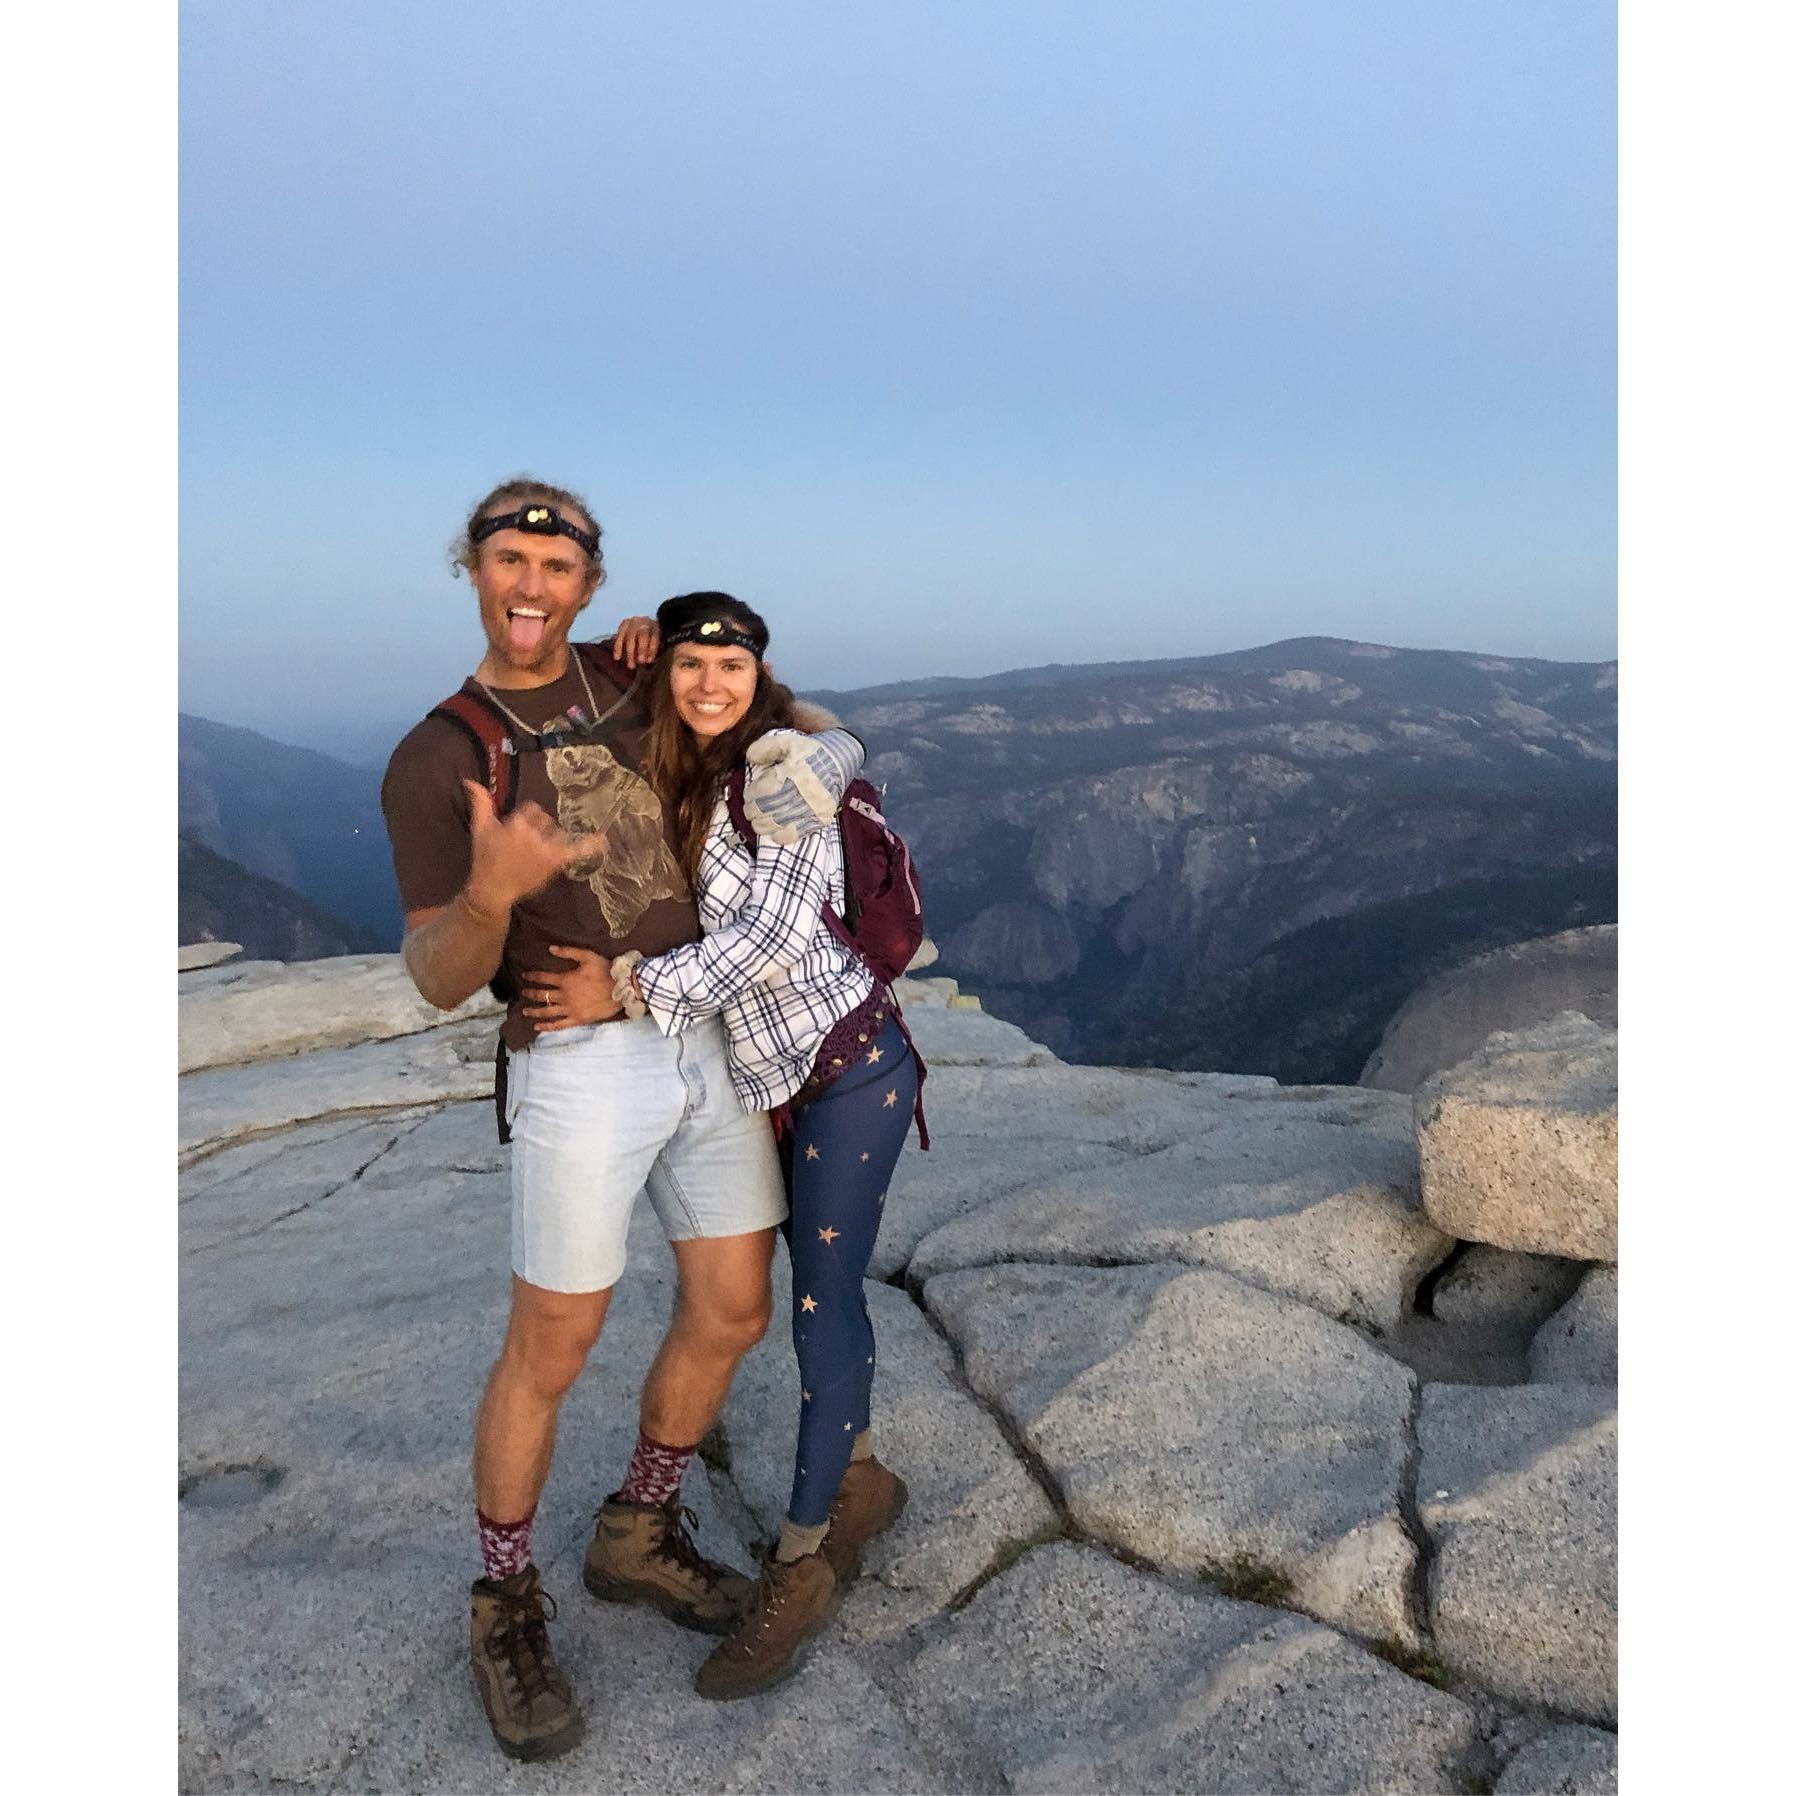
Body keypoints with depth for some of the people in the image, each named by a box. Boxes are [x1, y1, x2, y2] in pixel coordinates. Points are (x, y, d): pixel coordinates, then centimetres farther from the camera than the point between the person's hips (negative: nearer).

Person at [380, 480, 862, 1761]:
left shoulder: (630, 681, 8)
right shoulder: (431, 766, -7)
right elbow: (442, 983, -11)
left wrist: (817, 763, 2)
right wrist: (492, 890, -36)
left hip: (714, 1043, 6)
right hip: (583, 1067, -5)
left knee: (732, 1318, 10)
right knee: (552, 1351, 3)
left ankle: (638, 1538, 34)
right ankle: (507, 1609, 27)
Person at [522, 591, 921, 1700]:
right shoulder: (679, 784, 8)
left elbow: (776, 931, -22)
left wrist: (627, 987, -21)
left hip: (846, 1060, -7)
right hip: (771, 1076, 7)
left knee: (824, 1299, -1)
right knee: (822, 1285, 17)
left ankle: (803, 1564, 11)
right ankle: (862, 1478, 36)